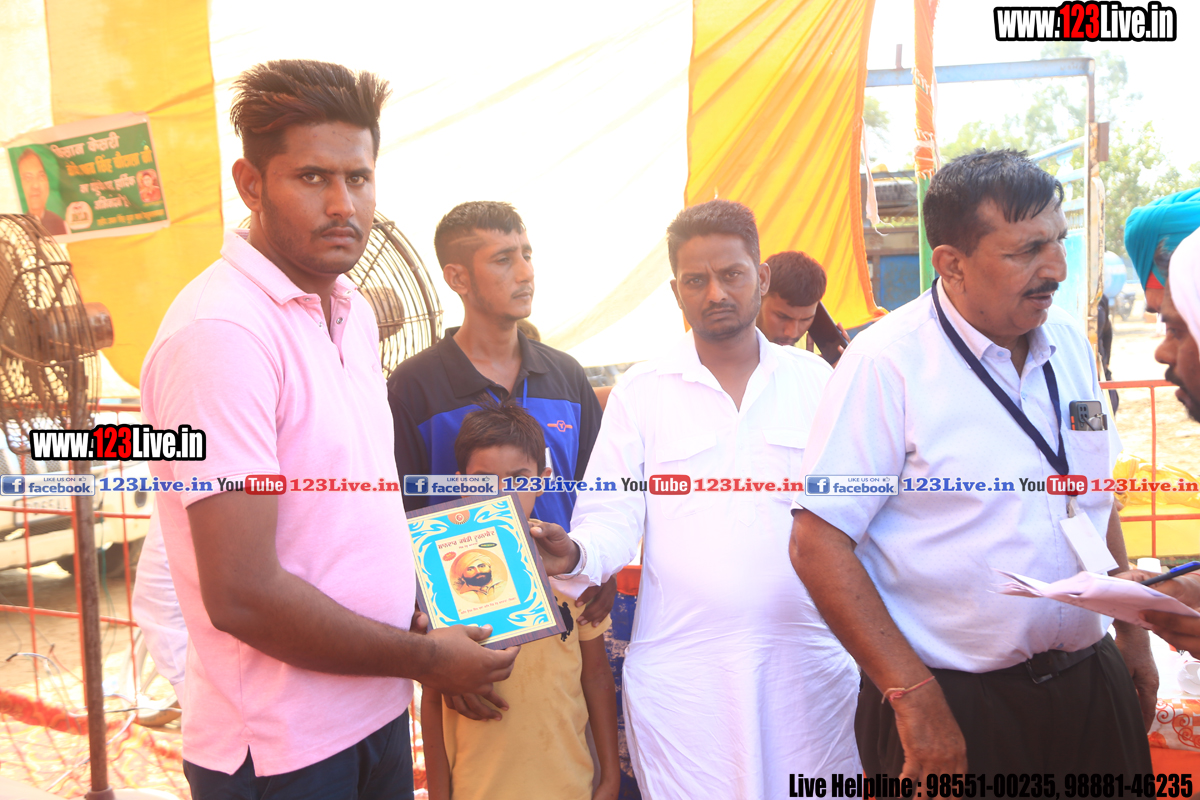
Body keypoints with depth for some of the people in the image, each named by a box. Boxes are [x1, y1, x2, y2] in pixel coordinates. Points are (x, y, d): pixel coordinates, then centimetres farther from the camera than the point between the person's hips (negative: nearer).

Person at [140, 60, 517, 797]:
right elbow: (242, 595, -25)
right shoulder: (221, 331, -22)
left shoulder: (353, 312, 4)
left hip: (379, 709, 7)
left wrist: (427, 628, 4)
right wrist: (427, 659, -14)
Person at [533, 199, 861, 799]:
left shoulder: (815, 381, 6)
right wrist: (577, 554, -22)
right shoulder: (640, 390, 2)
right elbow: (613, 518, -1)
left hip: (807, 659, 2)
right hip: (681, 667, -1)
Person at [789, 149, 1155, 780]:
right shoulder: (884, 363, -18)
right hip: (951, 704, -6)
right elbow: (817, 543, -21)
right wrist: (915, 697, -20)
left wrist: (1132, 632, 16)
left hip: (1088, 681, 7)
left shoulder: (1069, 344, 4)